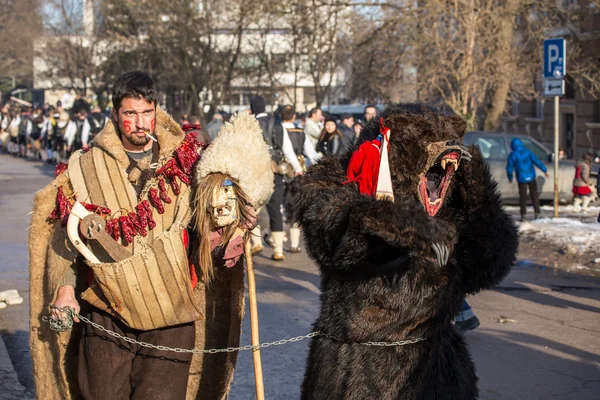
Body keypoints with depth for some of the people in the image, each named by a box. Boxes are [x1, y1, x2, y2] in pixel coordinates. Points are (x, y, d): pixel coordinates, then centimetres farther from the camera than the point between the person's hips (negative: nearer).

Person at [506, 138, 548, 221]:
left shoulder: (512, 155, -7)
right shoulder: (528, 152, -1)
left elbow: (509, 168, -3)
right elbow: (537, 161, -6)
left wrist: (510, 178, 13)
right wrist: (545, 170, -1)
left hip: (521, 178, -2)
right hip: (531, 177, 2)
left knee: (523, 196, 6)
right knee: (534, 194, 13)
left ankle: (523, 215, 0)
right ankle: (537, 213, 12)